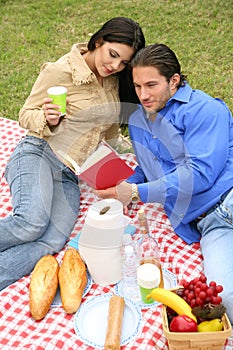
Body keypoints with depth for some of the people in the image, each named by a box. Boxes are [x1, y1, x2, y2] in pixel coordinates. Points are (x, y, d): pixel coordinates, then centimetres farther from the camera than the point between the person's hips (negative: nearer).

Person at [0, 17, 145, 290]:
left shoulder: (113, 79, 12)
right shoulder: (60, 71, -7)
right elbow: (26, 115, 0)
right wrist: (46, 118, -19)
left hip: (69, 175, 5)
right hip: (36, 154, -5)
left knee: (51, 242, -24)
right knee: (32, 221, -35)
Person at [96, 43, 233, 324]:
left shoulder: (203, 109, -4)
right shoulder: (137, 121, 19)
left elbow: (200, 173, -12)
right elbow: (147, 169, 32)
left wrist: (136, 192, -10)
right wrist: (122, 187, 8)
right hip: (207, 224, 4)